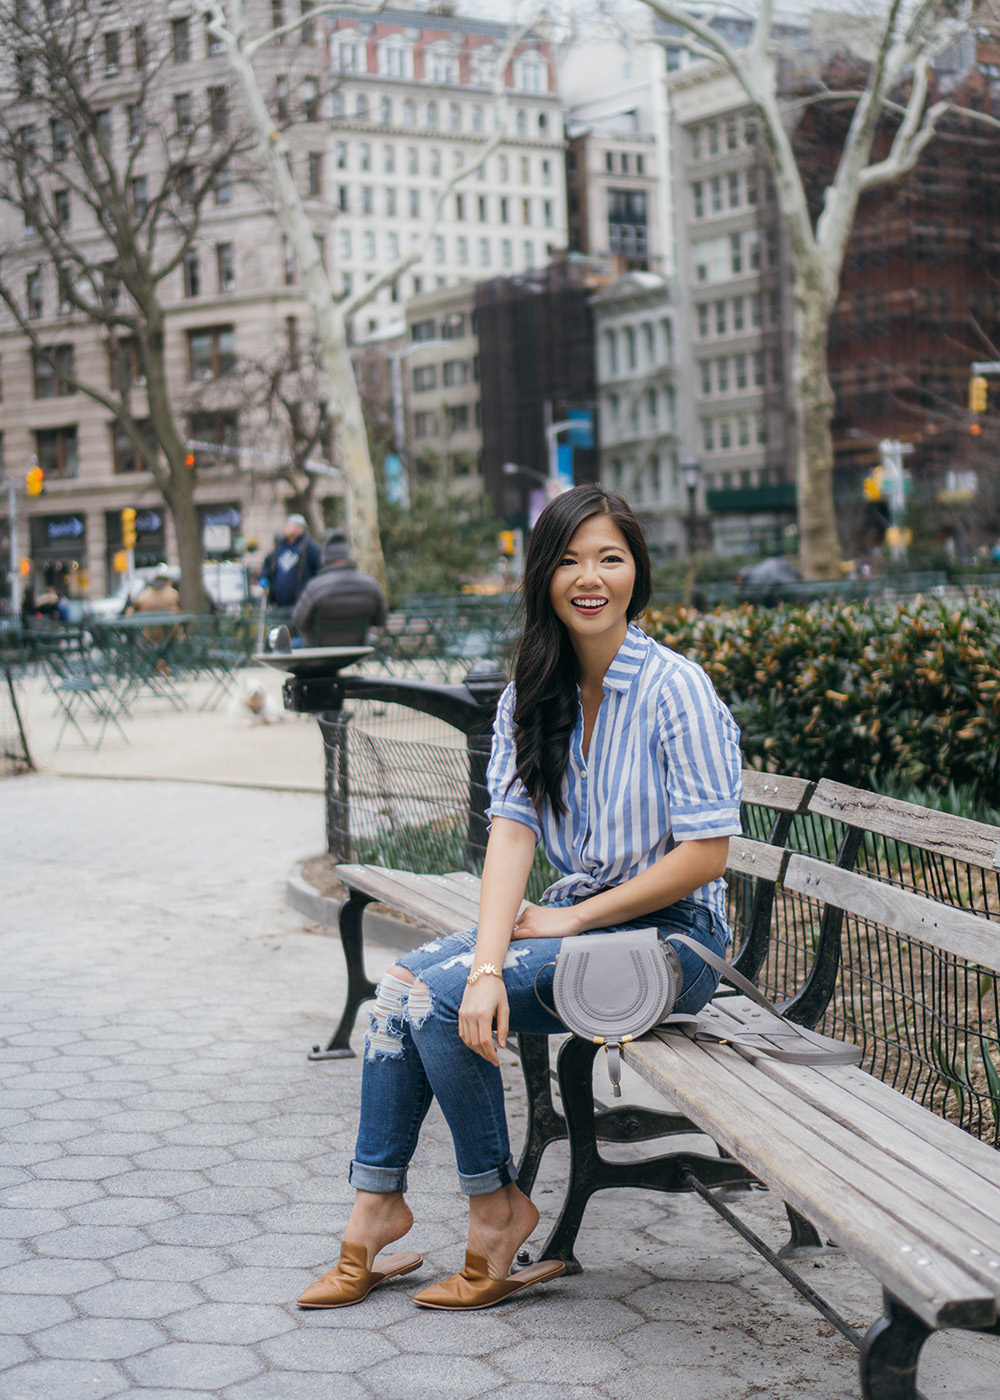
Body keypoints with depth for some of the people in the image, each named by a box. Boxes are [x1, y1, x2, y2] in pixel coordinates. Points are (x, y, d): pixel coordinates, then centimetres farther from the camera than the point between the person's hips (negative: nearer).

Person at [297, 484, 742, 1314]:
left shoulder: (674, 689, -14)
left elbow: (706, 853, -16)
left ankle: (498, 1208, -3)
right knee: (405, 982, -13)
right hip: (578, 919, 6)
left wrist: (571, 920, -13)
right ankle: (376, 1207, -2)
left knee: (441, 998, -20)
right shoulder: (530, 693, 4)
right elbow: (511, 828, -7)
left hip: (670, 935, -6)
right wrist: (486, 964, -21)